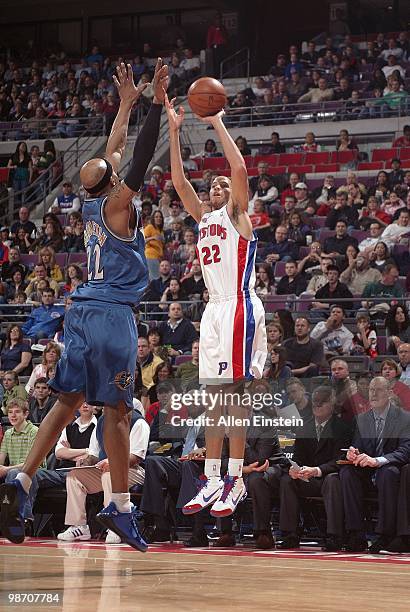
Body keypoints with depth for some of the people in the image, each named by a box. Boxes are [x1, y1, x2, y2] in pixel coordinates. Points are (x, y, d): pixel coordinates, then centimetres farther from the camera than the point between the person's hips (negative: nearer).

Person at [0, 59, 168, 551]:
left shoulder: (92, 202, 11)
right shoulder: (117, 205, -9)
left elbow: (112, 154, 23)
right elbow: (140, 160, -16)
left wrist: (127, 104, 29)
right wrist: (156, 103, -13)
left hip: (83, 311, 8)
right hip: (111, 313, -8)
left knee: (69, 400, 7)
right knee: (117, 409, -4)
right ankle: (120, 507, -2)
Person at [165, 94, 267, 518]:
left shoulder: (237, 214, 2)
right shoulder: (204, 217, 20)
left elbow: (240, 170, -14)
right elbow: (179, 181, 13)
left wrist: (217, 124, -10)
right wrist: (174, 130, 7)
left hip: (239, 308, -8)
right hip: (214, 309, 8)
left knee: (235, 392, -9)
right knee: (215, 393, 6)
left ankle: (236, 482, -9)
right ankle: (212, 479, 8)